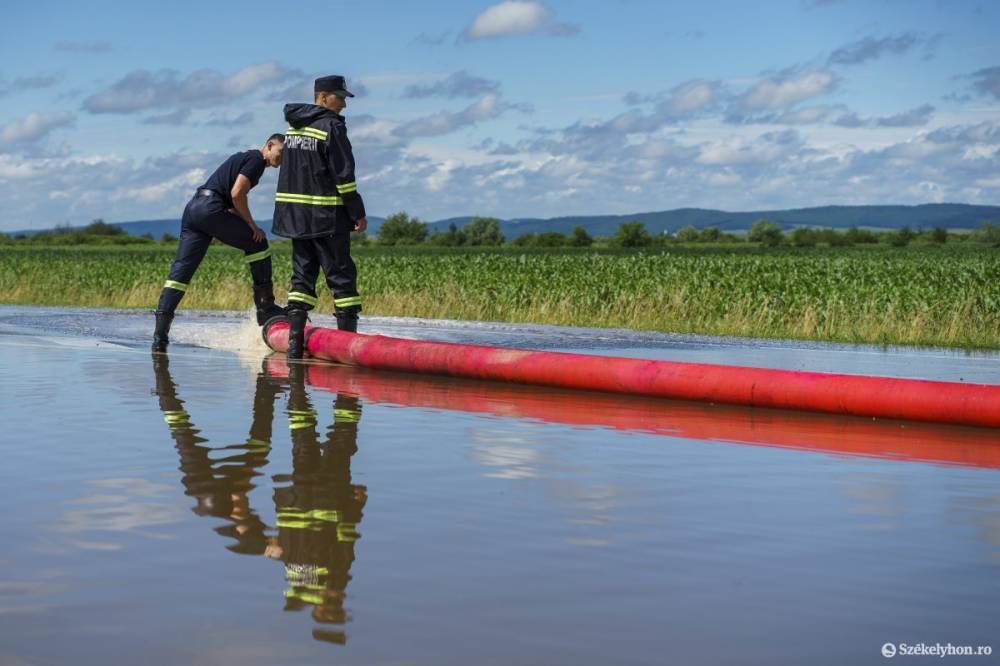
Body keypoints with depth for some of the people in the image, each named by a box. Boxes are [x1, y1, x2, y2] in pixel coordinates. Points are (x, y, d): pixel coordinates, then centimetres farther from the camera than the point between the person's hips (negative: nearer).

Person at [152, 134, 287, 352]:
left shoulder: (244, 158, 29)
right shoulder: (256, 159, -1)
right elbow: (237, 194, -12)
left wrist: (244, 225, 18)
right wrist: (251, 224, -3)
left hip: (192, 208, 9)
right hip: (210, 207, -9)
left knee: (181, 269, 1)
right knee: (257, 243, 6)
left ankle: (160, 332, -7)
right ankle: (265, 306, 8)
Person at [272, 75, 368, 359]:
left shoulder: (293, 126, 14)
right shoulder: (331, 126, -11)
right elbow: (343, 175, -14)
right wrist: (358, 213, -9)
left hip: (295, 213, 7)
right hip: (326, 217, -7)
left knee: (303, 273, 10)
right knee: (341, 275, -2)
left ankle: (295, 338, 3)